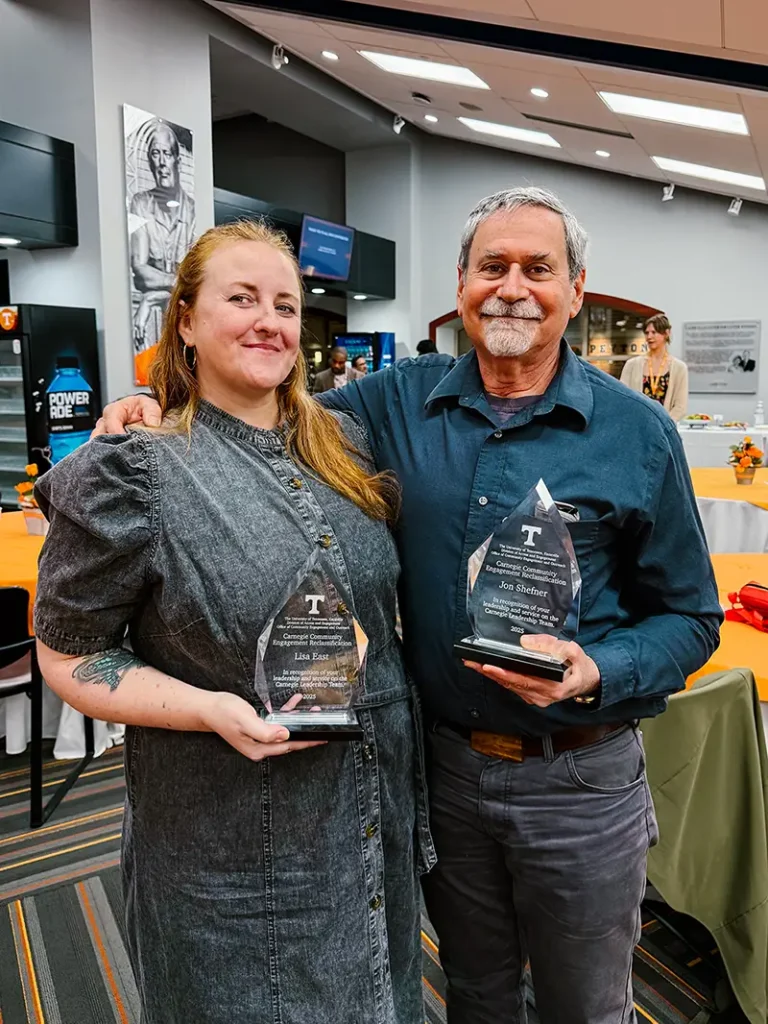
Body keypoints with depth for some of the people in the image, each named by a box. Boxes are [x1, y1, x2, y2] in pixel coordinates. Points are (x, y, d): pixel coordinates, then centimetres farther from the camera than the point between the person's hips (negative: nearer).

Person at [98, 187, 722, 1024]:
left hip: (579, 779, -1)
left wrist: (599, 673, -22)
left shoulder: (638, 432, -8)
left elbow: (689, 614, -3)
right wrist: (158, 411, -11)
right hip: (443, 760, 2)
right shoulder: (399, 402, -3)